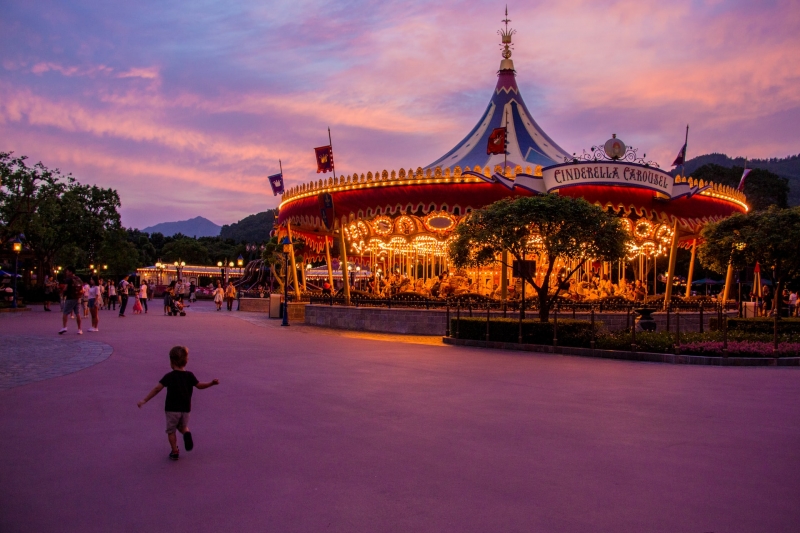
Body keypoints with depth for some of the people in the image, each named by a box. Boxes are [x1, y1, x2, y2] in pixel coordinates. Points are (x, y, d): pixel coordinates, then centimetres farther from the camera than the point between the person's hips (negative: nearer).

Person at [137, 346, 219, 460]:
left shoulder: (169, 376, -8)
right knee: (183, 426, 23)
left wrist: (144, 400, -9)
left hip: (172, 409, -3)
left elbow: (157, 389, -12)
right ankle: (187, 433, -9)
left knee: (171, 431, 14)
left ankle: (175, 452, 13)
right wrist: (212, 383, 14)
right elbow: (200, 385, 5)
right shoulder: (189, 375, 0)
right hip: (185, 409, 3)